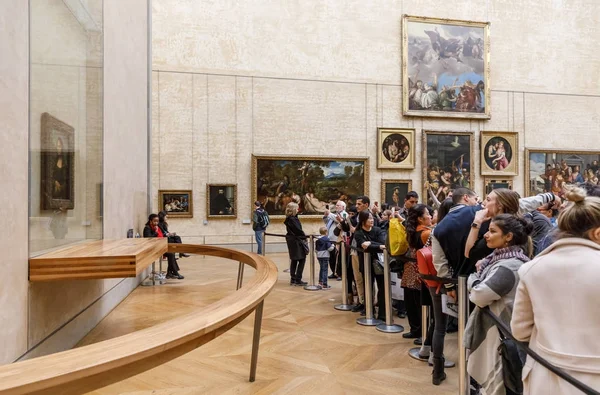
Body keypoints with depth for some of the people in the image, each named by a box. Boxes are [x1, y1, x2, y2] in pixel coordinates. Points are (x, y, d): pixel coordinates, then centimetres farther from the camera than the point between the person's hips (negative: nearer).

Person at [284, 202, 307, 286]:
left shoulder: (290, 218, 12)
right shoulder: (292, 219, -18)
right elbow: (298, 230, -18)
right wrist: (304, 237, -4)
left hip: (292, 241, 10)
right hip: (296, 241, -10)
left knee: (294, 260, 14)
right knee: (302, 260, -4)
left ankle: (293, 280, 19)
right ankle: (298, 280, -2)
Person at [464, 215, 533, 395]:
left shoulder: (509, 266, -24)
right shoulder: (501, 258, 7)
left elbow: (479, 296, -26)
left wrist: (474, 277, -7)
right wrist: (481, 271, -6)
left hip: (500, 333, -9)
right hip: (492, 328, 9)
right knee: (490, 380, 21)